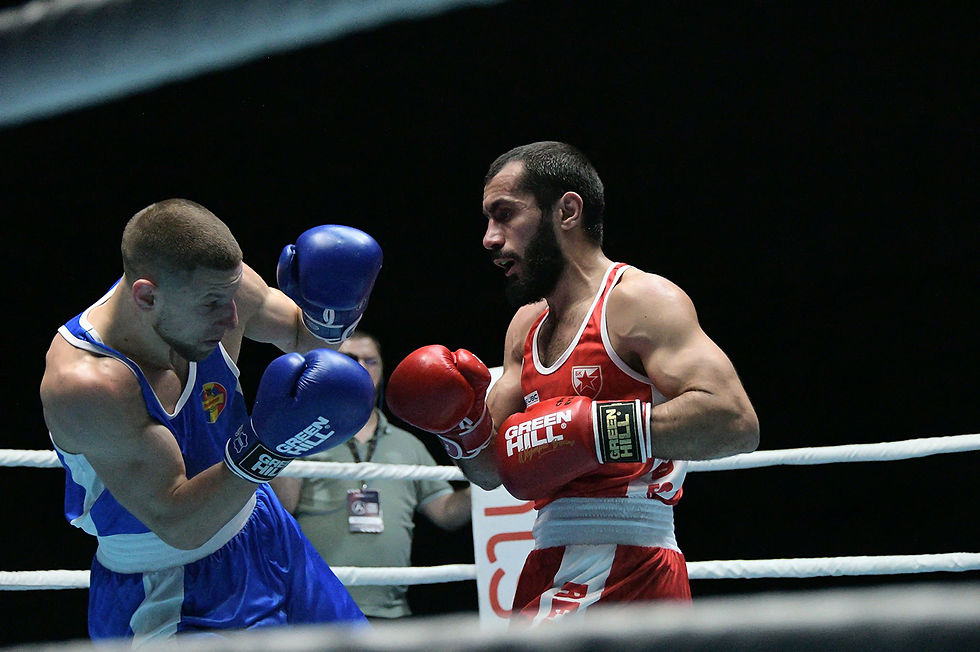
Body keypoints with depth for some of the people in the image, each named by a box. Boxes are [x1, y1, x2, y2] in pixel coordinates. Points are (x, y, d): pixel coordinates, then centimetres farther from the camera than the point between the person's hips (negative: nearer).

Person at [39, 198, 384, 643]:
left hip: (264, 538, 7)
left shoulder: (212, 285, -17)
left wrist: (329, 315, -17)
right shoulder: (84, 385, -36)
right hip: (164, 594, -7)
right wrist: (263, 449, -45)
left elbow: (305, 338, 6)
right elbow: (178, 526, -32)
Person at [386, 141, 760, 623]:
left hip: (624, 571, -9)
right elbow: (493, 470, 21)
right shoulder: (526, 325, 19)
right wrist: (461, 427, -1)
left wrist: (596, 427, -24)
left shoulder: (640, 301, -7)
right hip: (550, 573, 9)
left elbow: (736, 423, -22)